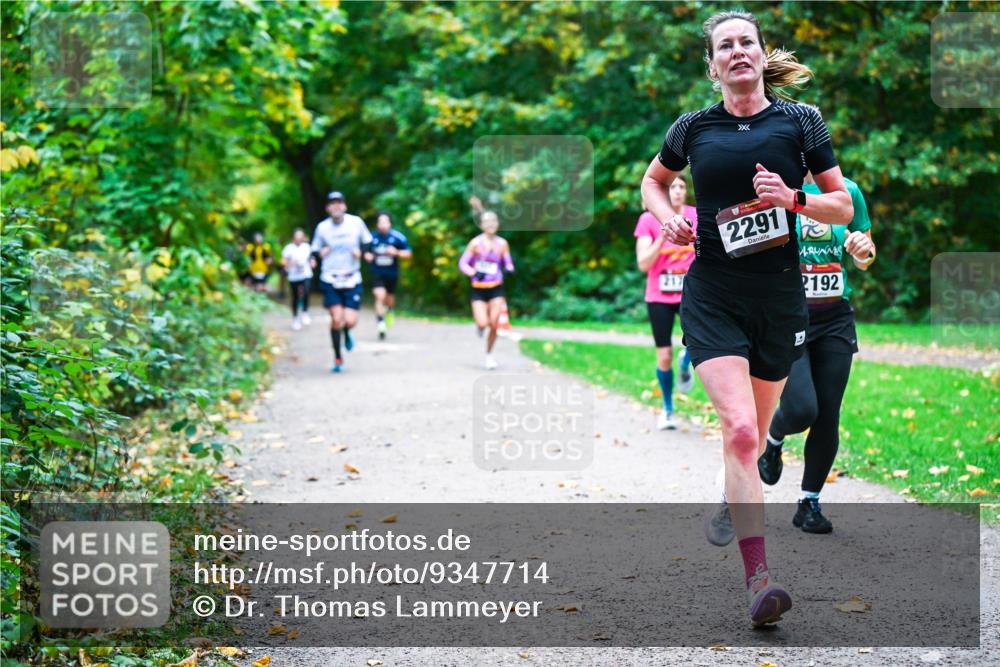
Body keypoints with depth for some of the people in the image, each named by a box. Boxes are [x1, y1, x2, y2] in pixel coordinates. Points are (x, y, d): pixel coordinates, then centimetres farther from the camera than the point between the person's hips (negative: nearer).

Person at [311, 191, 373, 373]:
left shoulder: (356, 222, -4)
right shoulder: (322, 227, -3)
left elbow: (368, 242, 9)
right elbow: (315, 250, 8)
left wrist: (360, 251, -12)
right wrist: (320, 253, -15)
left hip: (352, 279, 0)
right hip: (330, 280, 0)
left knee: (350, 321, -9)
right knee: (336, 319, -11)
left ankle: (347, 334, 31)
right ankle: (337, 358, 7)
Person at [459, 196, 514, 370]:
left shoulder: (502, 243, 0)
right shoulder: (476, 243, -8)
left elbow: (508, 263, 9)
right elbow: (462, 263, -4)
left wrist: (508, 270, -14)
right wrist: (473, 273, -21)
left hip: (496, 289, 2)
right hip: (479, 289, -2)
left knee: (494, 324, -4)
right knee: (483, 324, -13)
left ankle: (489, 355, 16)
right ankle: (479, 325, 26)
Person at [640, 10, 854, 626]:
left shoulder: (801, 121, 1)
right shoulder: (693, 128, 3)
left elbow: (844, 207, 4)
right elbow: (653, 181, 22)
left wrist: (794, 198, -15)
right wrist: (668, 217, 1)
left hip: (779, 297, 2)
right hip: (713, 298, -1)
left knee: (755, 432, 15)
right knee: (739, 428, -18)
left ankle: (733, 504, 49)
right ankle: (758, 579, -22)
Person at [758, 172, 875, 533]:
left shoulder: (847, 190, 6)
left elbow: (865, 259, 17)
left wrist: (864, 251, -6)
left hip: (835, 318, 3)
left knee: (828, 418, 1)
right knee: (801, 409, -18)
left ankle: (810, 503, 19)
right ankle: (772, 440, 20)